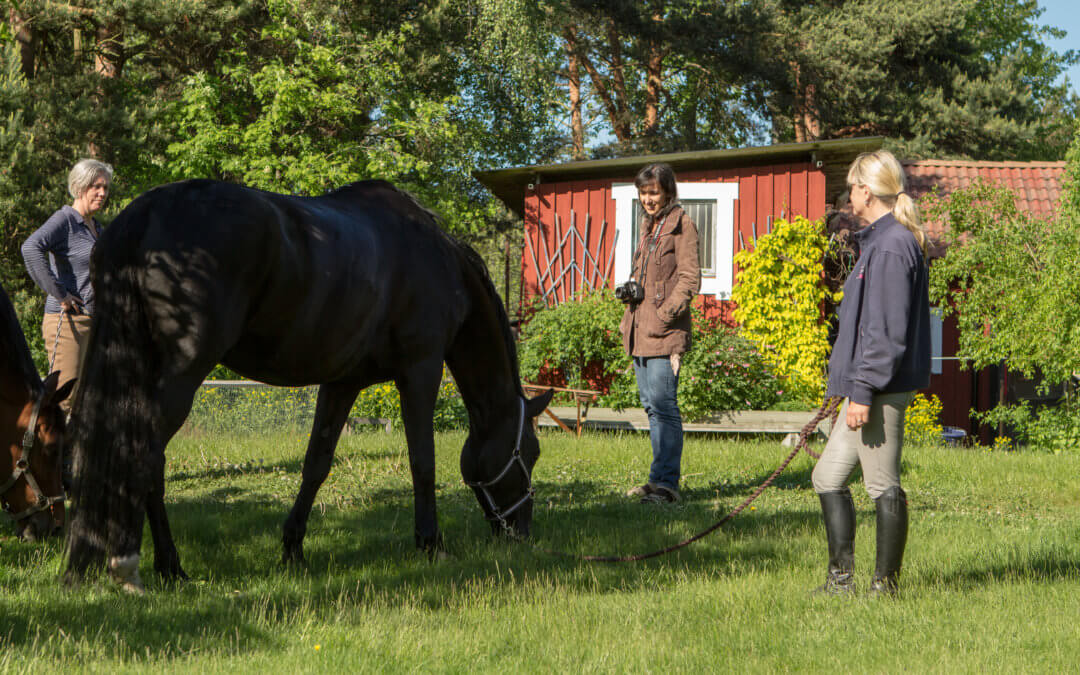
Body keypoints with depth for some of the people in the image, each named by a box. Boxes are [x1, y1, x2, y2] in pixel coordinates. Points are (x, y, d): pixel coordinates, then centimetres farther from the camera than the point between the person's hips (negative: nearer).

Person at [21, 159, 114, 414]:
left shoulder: (96, 228, 18)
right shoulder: (64, 220, -8)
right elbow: (31, 248, -27)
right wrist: (59, 294, -24)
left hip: (95, 322, 8)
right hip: (67, 319, -8)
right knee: (65, 397, -13)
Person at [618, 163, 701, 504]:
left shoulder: (681, 225, -5)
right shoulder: (649, 225, 20)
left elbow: (689, 278, -11)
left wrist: (666, 313, -18)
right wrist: (629, 289, 8)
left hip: (665, 331, -9)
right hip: (641, 330, 9)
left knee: (663, 404, -11)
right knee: (652, 405, 10)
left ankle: (665, 482, -10)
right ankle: (662, 480, 15)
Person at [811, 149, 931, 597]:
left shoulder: (891, 247, -16)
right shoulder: (881, 241, 16)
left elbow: (886, 331, -21)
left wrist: (863, 391, -21)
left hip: (883, 389, -11)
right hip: (869, 386, 11)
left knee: (883, 485, -2)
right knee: (828, 477, 13)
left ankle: (885, 585, 6)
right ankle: (840, 579, 17)